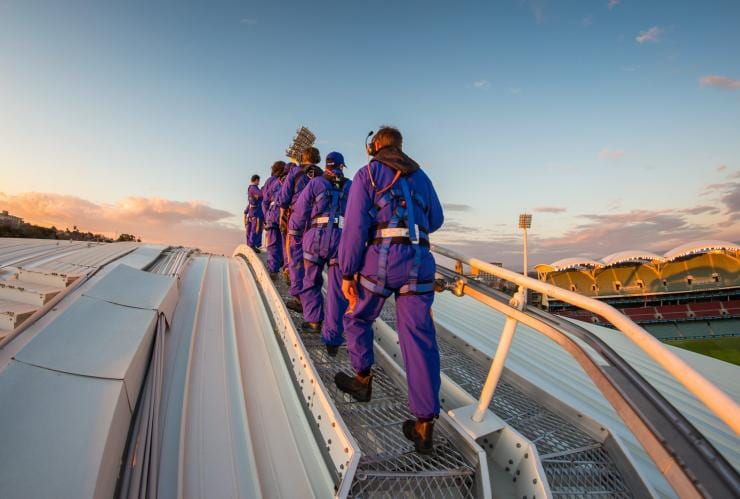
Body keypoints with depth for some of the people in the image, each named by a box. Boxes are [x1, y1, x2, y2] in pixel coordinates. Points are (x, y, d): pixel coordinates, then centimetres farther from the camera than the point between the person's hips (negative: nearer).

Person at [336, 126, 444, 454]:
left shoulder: (367, 173, 7)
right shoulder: (420, 175, 20)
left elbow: (355, 224, -4)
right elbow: (436, 220, 24)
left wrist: (347, 272, -4)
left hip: (380, 260, -3)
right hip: (419, 263, 4)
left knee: (357, 318, 22)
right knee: (419, 339, 3)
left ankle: (362, 380, 34)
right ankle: (424, 424, 7)